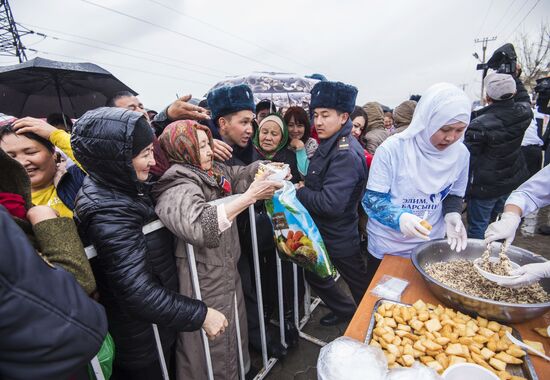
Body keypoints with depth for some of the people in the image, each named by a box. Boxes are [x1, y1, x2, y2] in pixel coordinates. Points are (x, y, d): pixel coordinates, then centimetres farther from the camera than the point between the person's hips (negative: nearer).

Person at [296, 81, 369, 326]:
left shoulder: (346, 154, -26)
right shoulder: (330, 145, 4)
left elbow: (330, 203, -33)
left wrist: (299, 192, -20)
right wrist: (303, 188, -6)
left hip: (339, 238, -9)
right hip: (321, 232, 10)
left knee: (360, 284, 16)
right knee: (313, 273, 26)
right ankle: (345, 310, 47)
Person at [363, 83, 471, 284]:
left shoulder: (460, 153, -7)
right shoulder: (393, 148, -22)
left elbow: (453, 195, 6)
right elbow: (371, 200, -19)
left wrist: (452, 215, -15)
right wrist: (400, 218, -36)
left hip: (430, 248, 4)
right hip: (386, 247, -3)